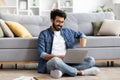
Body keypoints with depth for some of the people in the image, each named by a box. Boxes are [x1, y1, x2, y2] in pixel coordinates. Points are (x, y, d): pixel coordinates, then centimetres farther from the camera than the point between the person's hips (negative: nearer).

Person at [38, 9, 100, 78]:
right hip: (51, 62, -5)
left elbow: (81, 35, 32)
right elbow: (42, 54, -4)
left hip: (68, 62, 5)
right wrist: (58, 57, -20)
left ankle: (61, 71, -32)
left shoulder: (68, 32, 20)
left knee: (91, 60, -17)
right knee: (56, 60, -41)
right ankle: (80, 72, -24)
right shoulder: (44, 34, 6)